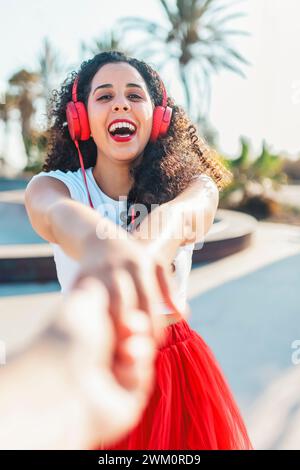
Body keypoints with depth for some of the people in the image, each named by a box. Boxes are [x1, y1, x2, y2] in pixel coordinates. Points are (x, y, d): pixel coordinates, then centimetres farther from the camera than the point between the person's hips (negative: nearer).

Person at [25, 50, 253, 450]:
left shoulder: (193, 183, -11)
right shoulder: (55, 186, -11)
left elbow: (180, 213, -35)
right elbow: (59, 214, -36)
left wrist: (145, 249, -60)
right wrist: (102, 244, -61)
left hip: (176, 374, 0)